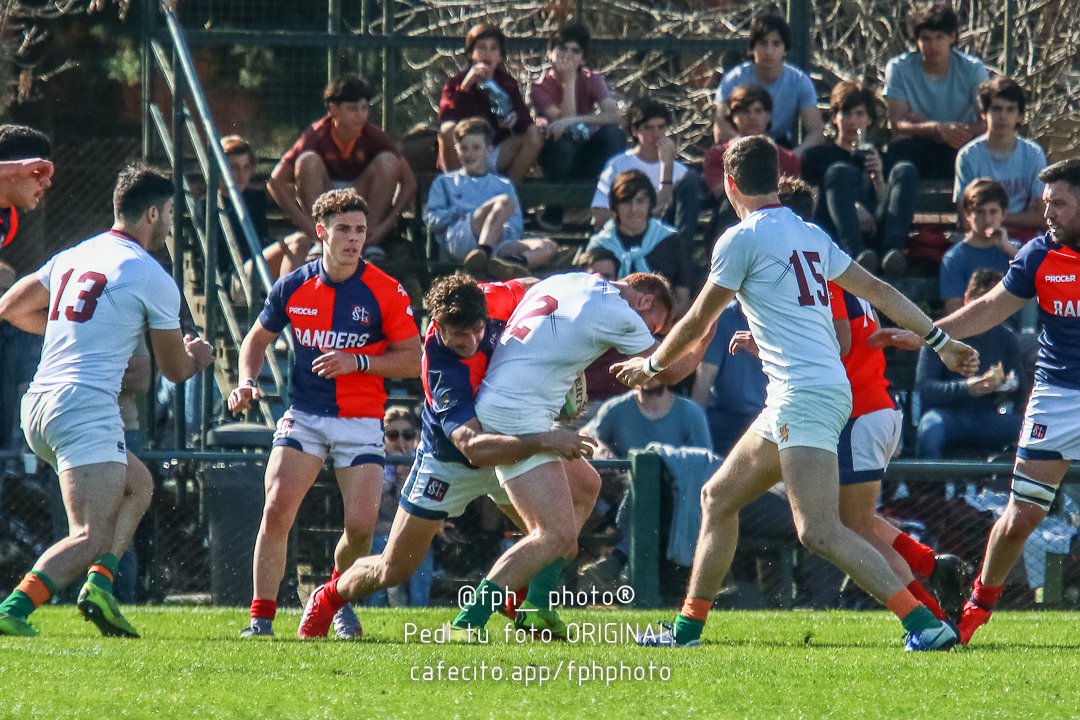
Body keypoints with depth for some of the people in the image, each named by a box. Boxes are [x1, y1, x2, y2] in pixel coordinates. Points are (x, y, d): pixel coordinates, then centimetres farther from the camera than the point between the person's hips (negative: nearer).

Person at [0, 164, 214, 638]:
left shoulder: (71, 258, 16)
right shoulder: (152, 278, -3)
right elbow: (175, 370, 8)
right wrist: (198, 358, 32)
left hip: (38, 404, 8)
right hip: (86, 409, -8)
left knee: (138, 484, 26)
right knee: (91, 537, -13)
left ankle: (101, 580, 8)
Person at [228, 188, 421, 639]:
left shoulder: (385, 292, -7)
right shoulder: (293, 287, 0)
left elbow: (413, 360, -5)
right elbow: (258, 338, 16)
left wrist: (357, 361, -18)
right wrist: (247, 381, -2)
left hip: (361, 423, -1)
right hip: (303, 416, 1)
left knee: (361, 525, -10)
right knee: (277, 510, -16)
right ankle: (261, 618, -9)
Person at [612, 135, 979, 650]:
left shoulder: (742, 239, -7)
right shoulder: (811, 236, 16)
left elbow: (697, 324, 1)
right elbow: (877, 290, 19)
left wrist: (649, 365, 18)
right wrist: (940, 341, 26)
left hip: (803, 395, -10)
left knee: (820, 532, -18)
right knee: (718, 497, 19)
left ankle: (924, 623, -28)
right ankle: (688, 627, 25)